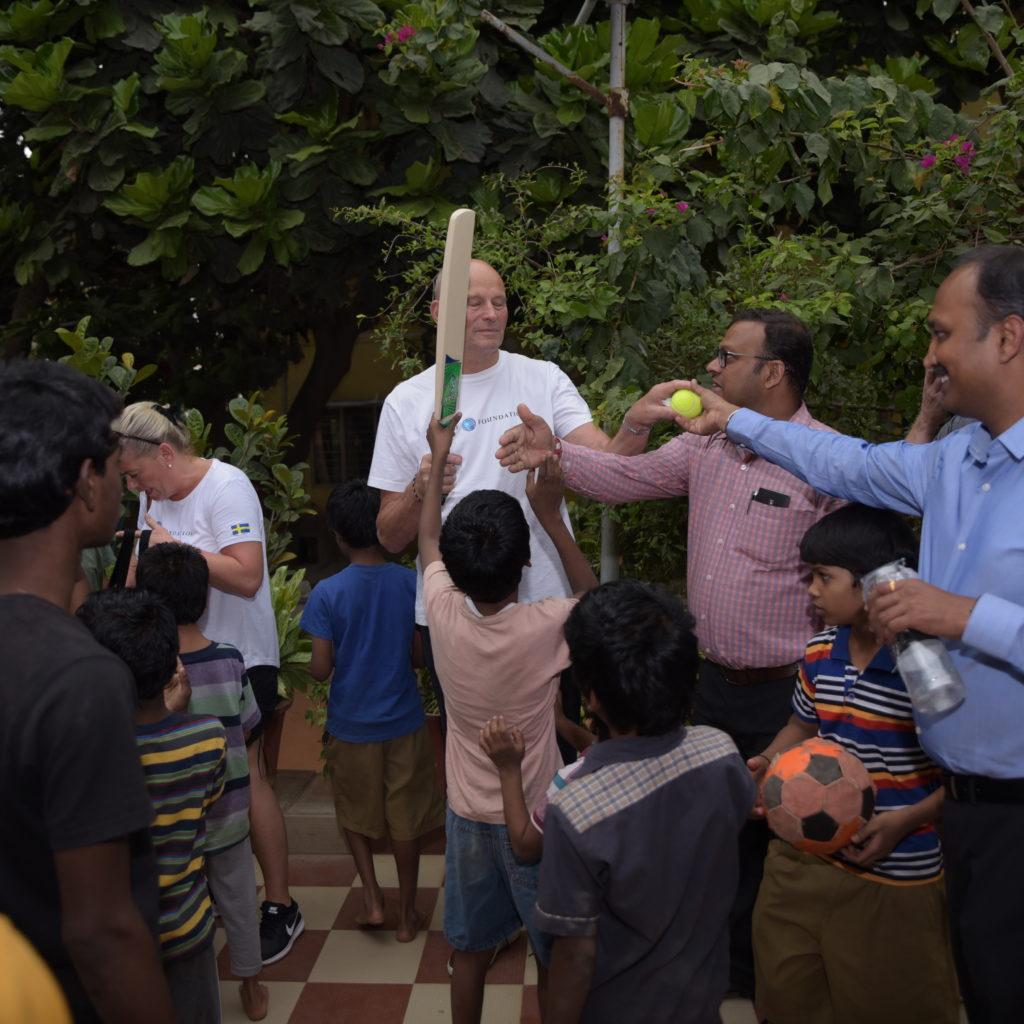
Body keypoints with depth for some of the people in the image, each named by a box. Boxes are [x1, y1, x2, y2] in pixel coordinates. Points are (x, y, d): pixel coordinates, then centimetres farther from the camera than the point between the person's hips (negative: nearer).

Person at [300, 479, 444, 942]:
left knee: (355, 813, 22)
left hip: (350, 725, -1)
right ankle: (407, 913, 26)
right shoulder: (411, 582, -11)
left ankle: (372, 899, 18)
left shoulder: (327, 593, -15)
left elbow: (320, 669, -13)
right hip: (403, 720, 1)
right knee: (406, 818, 15)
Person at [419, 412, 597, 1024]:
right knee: (553, 956, 16)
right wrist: (551, 516, -8)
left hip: (469, 814, 3)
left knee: (472, 949, 21)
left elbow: (427, 543, 6)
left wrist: (439, 459, 13)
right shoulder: (545, 626, -26)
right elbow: (596, 599, -1)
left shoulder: (443, 611, -17)